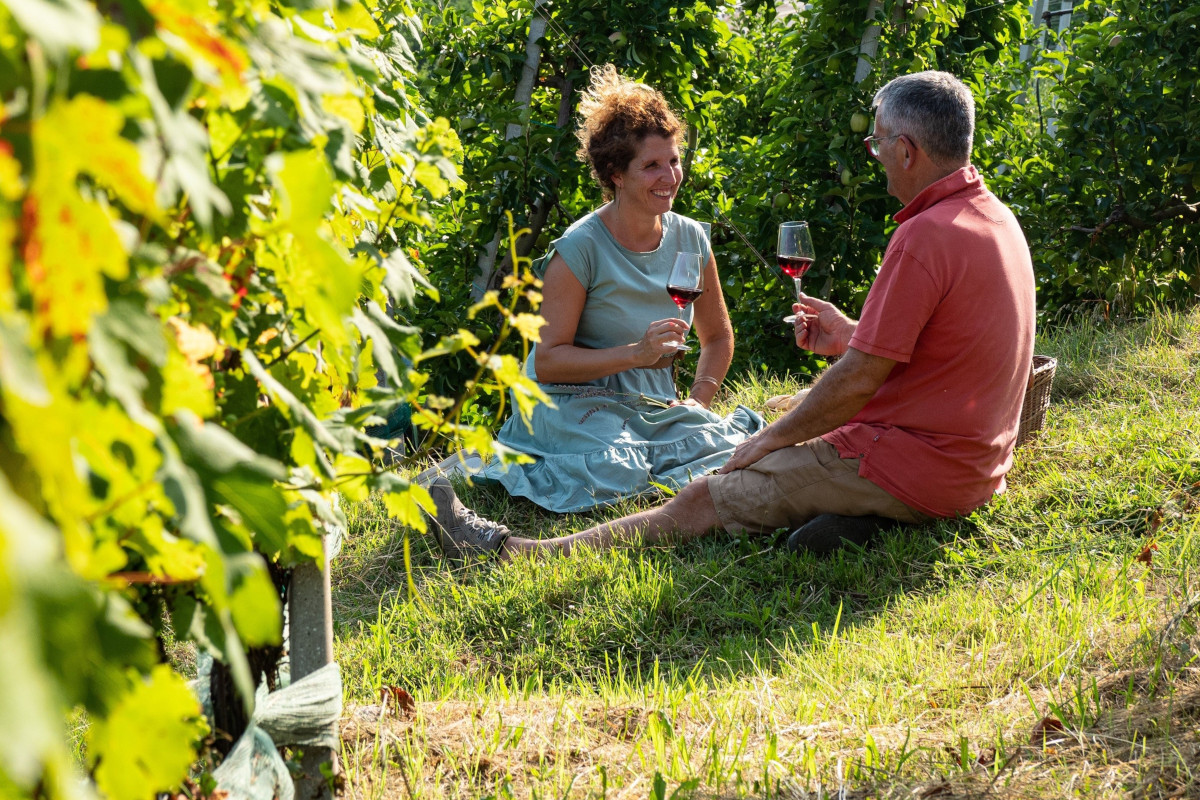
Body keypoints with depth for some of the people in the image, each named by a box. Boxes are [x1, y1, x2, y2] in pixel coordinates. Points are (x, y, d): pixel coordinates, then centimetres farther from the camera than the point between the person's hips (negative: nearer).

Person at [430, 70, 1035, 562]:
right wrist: (852, 335, 12)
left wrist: (773, 437, -6)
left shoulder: (925, 237, -20)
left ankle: (512, 553, 1)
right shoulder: (995, 218, 11)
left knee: (701, 501, -3)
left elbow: (858, 381, -19)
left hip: (912, 467, -9)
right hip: (973, 468, 9)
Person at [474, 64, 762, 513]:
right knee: (615, 474, -34)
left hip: (654, 407, 5)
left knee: (733, 452, -22)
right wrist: (636, 353, -25)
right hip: (578, 402, -5)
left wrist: (699, 400, 3)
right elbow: (547, 362, -16)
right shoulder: (580, 248, -14)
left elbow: (718, 337, 20)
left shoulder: (690, 240, 4)